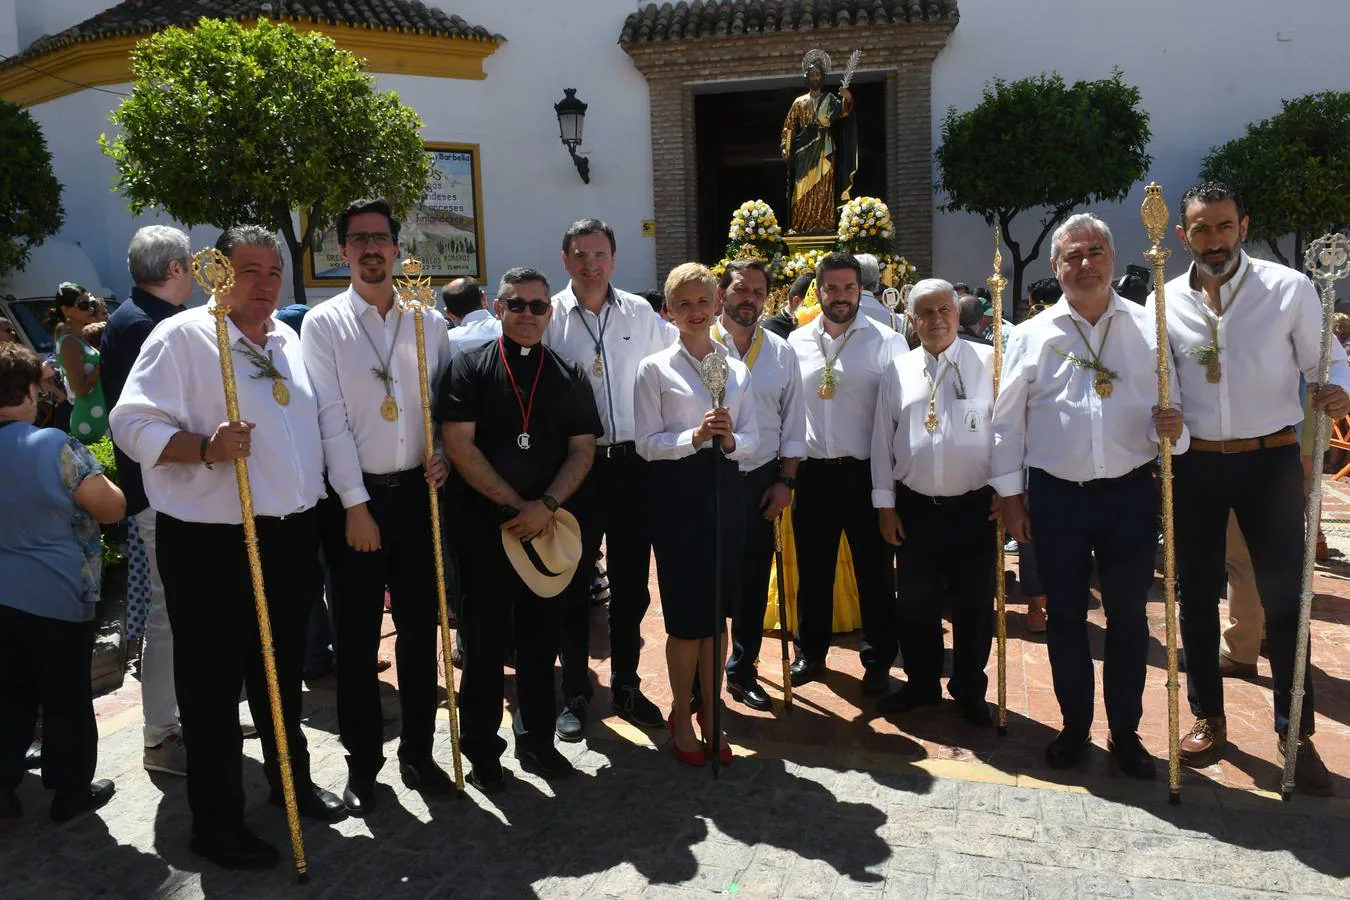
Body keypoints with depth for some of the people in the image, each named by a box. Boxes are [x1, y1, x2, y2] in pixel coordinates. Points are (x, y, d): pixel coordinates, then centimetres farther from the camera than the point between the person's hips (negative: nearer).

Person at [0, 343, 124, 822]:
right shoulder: (55, 446, -17)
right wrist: (102, 484, 4)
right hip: (58, 598, -5)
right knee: (66, 698, 8)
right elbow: (112, 508, -15)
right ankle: (71, 790, 19)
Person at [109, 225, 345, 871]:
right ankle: (216, 823, 19)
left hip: (291, 536, 7)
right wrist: (206, 446, -29)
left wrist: (314, 514, 15)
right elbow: (134, 424, -15)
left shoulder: (290, 342, 13)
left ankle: (291, 779, 39)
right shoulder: (181, 336, -9)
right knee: (212, 683, 5)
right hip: (210, 544, -6)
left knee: (282, 670, 21)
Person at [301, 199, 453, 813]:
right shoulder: (323, 324, -1)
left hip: (417, 491, 3)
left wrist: (444, 455, -7)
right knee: (356, 636, 6)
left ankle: (418, 751, 25)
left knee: (420, 625, 10)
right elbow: (330, 418, -7)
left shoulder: (429, 322, 8)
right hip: (353, 496, -2)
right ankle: (362, 763, 21)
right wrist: (356, 504, -12)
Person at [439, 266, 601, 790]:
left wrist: (546, 504, -12)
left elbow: (582, 448, 3)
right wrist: (517, 504, -13)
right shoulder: (470, 369, 0)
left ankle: (536, 739, 27)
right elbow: (459, 444, -10)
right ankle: (481, 748, 20)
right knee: (484, 639, 5)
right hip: (484, 524, -3)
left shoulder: (568, 375, 10)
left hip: (550, 526, 3)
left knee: (541, 637, 12)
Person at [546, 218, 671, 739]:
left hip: (632, 462, 2)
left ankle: (626, 686, 28)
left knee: (631, 583, 11)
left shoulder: (640, 314, 5)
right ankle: (575, 693, 23)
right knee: (573, 584, 8)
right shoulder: (549, 316, -3)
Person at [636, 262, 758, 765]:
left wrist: (730, 440, -15)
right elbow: (646, 443, -7)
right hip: (677, 492, -4)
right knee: (686, 614, 2)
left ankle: (710, 714, 27)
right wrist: (695, 436, -22)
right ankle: (681, 716, 23)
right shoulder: (655, 368, -2)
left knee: (718, 610, 11)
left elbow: (753, 438, 7)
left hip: (724, 491, 4)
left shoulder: (737, 369, 10)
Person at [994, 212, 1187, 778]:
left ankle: (1125, 732, 24)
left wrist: (1174, 428, -16)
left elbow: (1174, 408, 7)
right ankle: (1074, 727, 26)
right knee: (1065, 615, 9)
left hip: (1131, 493, 0)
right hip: (1056, 496, 0)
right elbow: (1007, 421, 4)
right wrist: (1010, 493, 1)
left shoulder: (1149, 329, 5)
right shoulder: (1032, 335, 3)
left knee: (1128, 616, 8)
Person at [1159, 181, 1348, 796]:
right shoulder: (1167, 301, 2)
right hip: (1194, 464, 2)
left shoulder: (1289, 288, -3)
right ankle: (1208, 718, 27)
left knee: (1284, 597, 4)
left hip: (1270, 461, -2)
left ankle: (1296, 732, 20)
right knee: (1195, 593, 10)